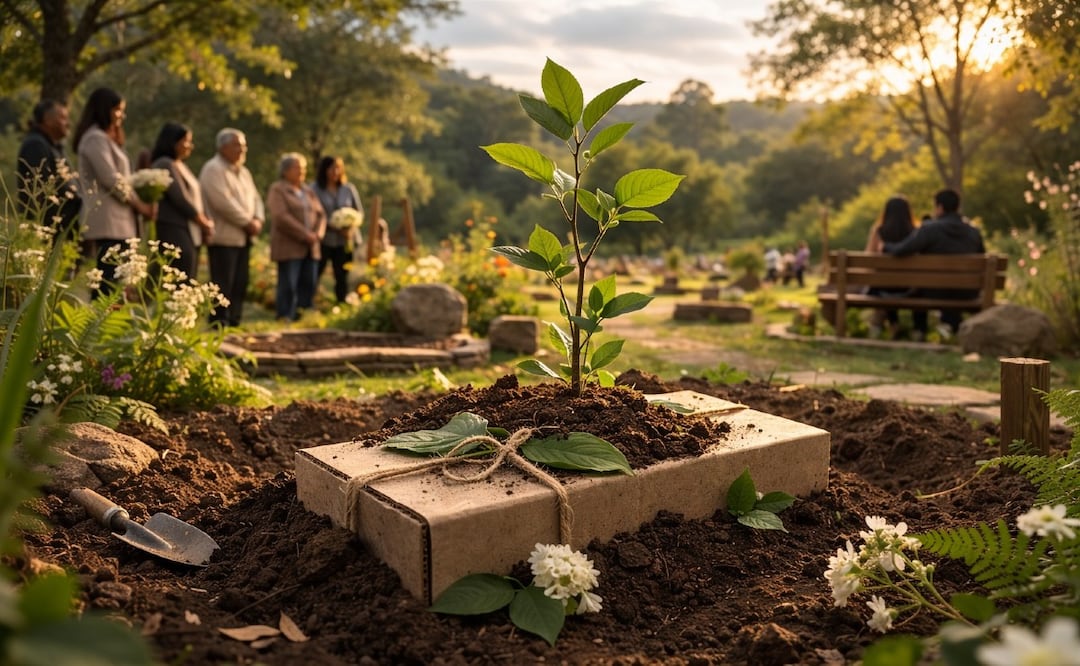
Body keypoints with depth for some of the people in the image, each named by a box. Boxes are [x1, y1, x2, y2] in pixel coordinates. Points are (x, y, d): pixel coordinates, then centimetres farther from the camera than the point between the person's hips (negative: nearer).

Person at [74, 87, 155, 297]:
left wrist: (141, 203, 4)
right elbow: (111, 180, -14)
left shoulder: (108, 139, 24)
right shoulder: (95, 138, -7)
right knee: (109, 281, -13)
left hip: (117, 221, 10)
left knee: (111, 280, 5)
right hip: (108, 221, -10)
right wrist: (139, 205, -5)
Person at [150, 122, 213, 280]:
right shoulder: (165, 164, -7)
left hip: (192, 233, 9)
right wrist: (203, 221, -3)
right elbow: (180, 198, -13)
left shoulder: (181, 166, 20)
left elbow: (196, 197, 17)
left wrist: (206, 222, 2)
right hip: (174, 232, -9)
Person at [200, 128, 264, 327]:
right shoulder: (214, 169, -8)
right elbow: (223, 202, -19)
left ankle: (234, 322, 15)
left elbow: (255, 198, 17)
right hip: (223, 236, -8)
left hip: (243, 237, 9)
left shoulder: (243, 172, 20)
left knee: (240, 283, 8)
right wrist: (247, 222, -14)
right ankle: (219, 324, -3)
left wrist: (258, 219, -3)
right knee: (223, 284, -8)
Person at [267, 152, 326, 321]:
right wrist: (305, 235, -16)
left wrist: (317, 234, -4)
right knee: (288, 287, -7)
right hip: (289, 248, -6)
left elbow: (321, 214, 17)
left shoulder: (308, 191, 21)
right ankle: (286, 320, -4)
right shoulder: (277, 190, -1)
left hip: (311, 248, 6)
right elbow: (281, 217, -13)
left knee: (308, 286, 4)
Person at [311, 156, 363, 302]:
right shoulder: (315, 189, -4)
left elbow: (359, 212, 11)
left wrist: (351, 228, -8)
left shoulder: (349, 189, 7)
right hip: (322, 240, -3)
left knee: (342, 277, 6)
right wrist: (336, 228, -15)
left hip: (345, 240, 3)